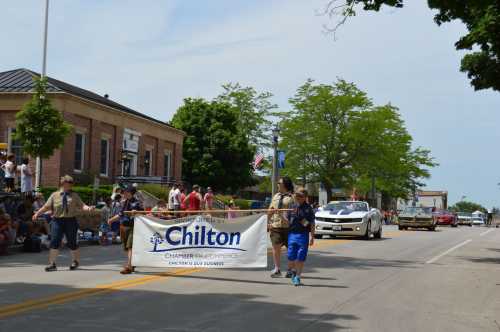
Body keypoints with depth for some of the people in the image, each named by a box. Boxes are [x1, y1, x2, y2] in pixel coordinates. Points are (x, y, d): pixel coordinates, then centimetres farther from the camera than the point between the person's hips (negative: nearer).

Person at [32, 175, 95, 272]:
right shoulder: (55, 195, 6)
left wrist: (88, 208, -18)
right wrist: (37, 213, -5)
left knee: (72, 243, 6)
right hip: (57, 221, 0)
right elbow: (46, 207, 4)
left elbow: (81, 205, 1)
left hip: (70, 221, 0)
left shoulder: (74, 195, 9)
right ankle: (52, 264, 0)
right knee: (54, 242, -7)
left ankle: (76, 261, 27)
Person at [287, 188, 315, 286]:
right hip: (292, 234, 3)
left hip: (303, 235, -3)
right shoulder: (292, 207, 8)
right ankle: (293, 271, 30)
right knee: (291, 257, 3)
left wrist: (312, 237, -6)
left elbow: (312, 224, -1)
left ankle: (297, 277, 9)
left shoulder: (308, 208, 0)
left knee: (301, 258, -2)